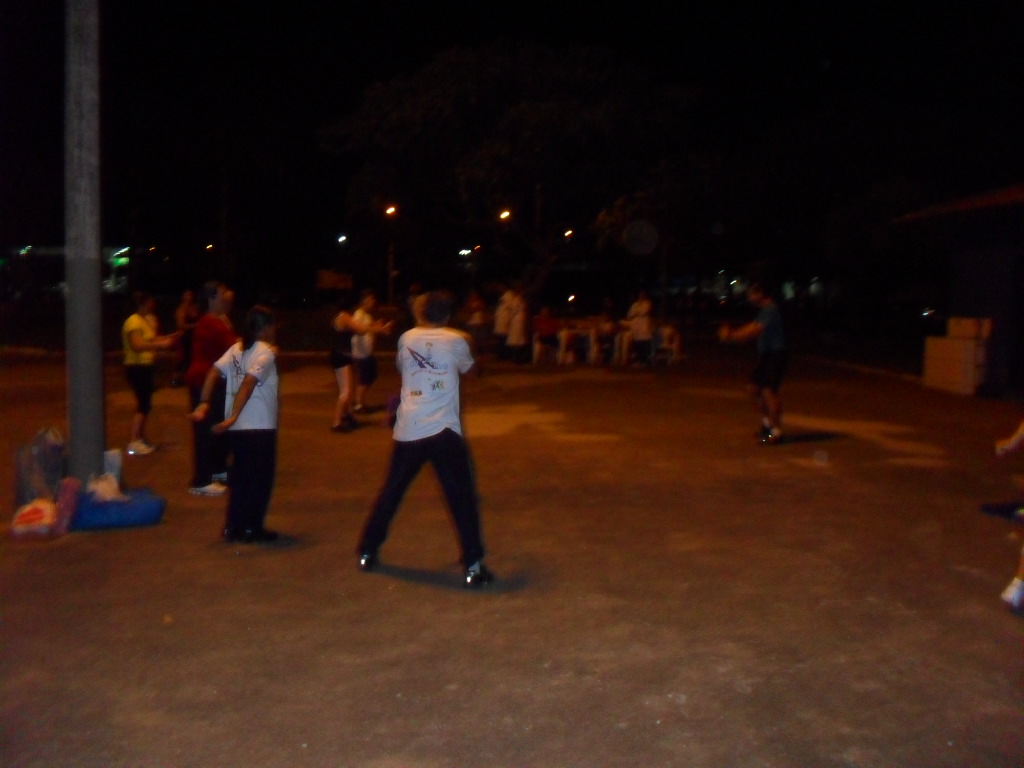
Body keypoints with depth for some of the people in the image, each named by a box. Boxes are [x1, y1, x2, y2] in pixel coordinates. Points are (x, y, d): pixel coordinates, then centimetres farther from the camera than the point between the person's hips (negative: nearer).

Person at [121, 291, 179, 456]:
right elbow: (137, 345, -28)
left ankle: (141, 439, 24)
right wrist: (161, 345, -28)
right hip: (137, 368, -10)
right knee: (143, 405, -12)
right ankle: (133, 443, -12)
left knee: (145, 404, 15)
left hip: (146, 367, 10)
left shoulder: (147, 319, 14)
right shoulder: (134, 322, -17)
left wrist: (168, 338, 11)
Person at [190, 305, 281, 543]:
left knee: (240, 476, 16)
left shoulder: (236, 349, 9)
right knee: (260, 477, 6)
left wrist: (203, 404, -7)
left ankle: (233, 527, 18)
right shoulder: (266, 352, -11)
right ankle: (252, 528, 10)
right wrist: (233, 416, -28)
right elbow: (248, 383, -24)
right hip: (260, 426, -7)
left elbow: (213, 373, -2)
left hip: (238, 427, 7)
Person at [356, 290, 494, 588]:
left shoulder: (407, 339, 9)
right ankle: (472, 567, -2)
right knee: (462, 498, 2)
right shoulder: (456, 341, 0)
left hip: (408, 430, 4)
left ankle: (367, 552, 28)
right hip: (444, 431, -3)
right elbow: (468, 368, 20)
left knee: (390, 492, 18)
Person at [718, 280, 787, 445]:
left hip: (775, 355, -10)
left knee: (769, 390, -13)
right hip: (765, 356, 10)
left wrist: (731, 335, -18)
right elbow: (753, 328, 18)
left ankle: (776, 432, -9)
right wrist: (731, 332, 5)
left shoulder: (771, 310, -17)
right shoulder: (764, 310, 16)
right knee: (755, 388, 13)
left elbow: (753, 331, -23)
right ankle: (767, 424, 25)